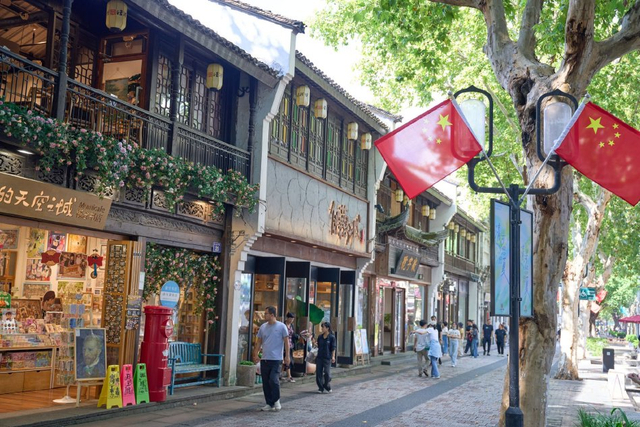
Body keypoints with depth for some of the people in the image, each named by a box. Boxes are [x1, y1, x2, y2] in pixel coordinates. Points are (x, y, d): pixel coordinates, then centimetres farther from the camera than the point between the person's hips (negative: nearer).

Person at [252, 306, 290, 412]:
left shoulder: (281, 326, -3)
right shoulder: (263, 327, 9)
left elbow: (286, 342, -2)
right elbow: (259, 342, 13)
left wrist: (287, 356, -7)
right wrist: (256, 354, 3)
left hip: (276, 359, -5)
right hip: (264, 359, 5)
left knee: (273, 380, -14)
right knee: (265, 383, 7)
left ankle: (276, 401, 6)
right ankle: (269, 404, 17)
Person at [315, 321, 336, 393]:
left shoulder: (332, 337, -5)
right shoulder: (320, 337, 8)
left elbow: (333, 348, -4)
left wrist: (333, 357, -9)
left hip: (327, 358, -4)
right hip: (319, 357, 4)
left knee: (327, 373, -3)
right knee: (319, 373, 3)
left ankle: (327, 387, 17)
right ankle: (321, 388, 13)